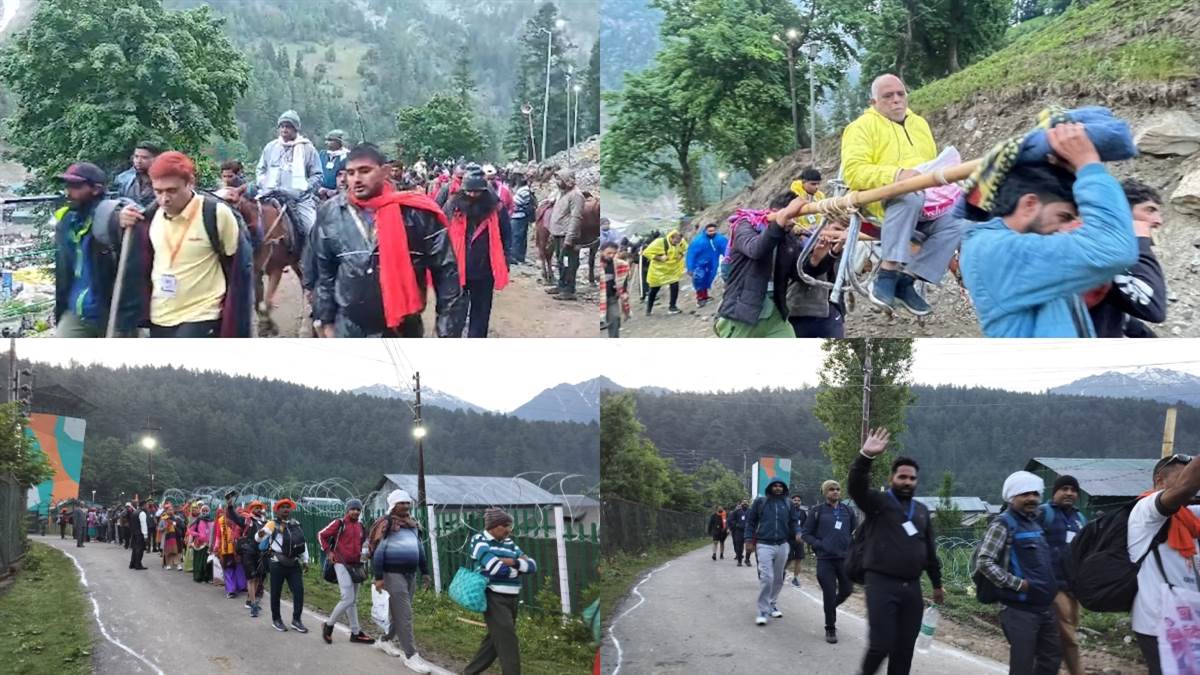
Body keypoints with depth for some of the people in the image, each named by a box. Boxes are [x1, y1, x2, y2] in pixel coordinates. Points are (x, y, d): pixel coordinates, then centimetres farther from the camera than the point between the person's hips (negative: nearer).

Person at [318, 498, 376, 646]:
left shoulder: (361, 527, 11)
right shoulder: (339, 523, -7)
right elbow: (321, 535, -1)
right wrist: (328, 551, -9)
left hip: (356, 566, 7)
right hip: (342, 565, -7)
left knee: (353, 601, 11)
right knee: (348, 599, -15)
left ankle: (355, 633, 15)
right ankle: (329, 625, 1)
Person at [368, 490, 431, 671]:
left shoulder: (413, 523, 12)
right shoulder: (386, 524, -11)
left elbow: (420, 548, 20)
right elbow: (377, 551, -12)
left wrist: (424, 571, 18)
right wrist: (378, 577, -15)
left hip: (411, 574, 7)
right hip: (394, 574, -7)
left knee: (399, 612, 15)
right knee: (404, 615, -9)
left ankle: (385, 640, 34)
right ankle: (410, 655, -7)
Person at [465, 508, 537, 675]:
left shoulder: (509, 543, 14)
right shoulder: (480, 540, -4)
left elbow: (532, 565, 6)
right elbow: (494, 567, -18)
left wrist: (513, 562, -13)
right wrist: (518, 569, -4)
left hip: (511, 598, 7)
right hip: (493, 598, -7)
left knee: (495, 638, 15)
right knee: (507, 639, -12)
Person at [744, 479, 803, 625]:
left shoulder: (787, 504, 9)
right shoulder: (760, 502, 1)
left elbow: (793, 521, 14)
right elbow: (751, 521, 4)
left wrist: (797, 532, -7)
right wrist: (749, 540, -1)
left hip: (782, 545, 4)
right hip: (764, 545, -4)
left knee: (778, 578, 12)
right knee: (767, 578, -14)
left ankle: (772, 604, 29)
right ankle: (763, 611, -8)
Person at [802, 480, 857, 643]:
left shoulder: (848, 511, 9)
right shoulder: (817, 511, 1)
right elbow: (806, 534, 3)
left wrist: (852, 547, 2)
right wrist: (819, 545, -11)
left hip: (845, 558, 3)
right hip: (825, 559, -3)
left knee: (846, 590, 5)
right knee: (829, 594, -2)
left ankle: (832, 606, 38)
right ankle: (830, 629, 12)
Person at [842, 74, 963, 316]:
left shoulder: (919, 123, 22)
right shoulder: (863, 126, -1)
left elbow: (932, 163, 31)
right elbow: (853, 172, -14)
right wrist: (895, 175, -28)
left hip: (923, 206, 6)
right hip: (878, 201, -6)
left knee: (955, 223, -22)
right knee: (909, 195, -39)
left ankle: (906, 280, -20)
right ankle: (887, 273, -37)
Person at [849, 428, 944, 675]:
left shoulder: (922, 511, 16)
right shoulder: (878, 503, -1)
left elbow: (930, 550, 23)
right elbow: (856, 486, -22)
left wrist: (937, 583, 24)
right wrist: (865, 457, -38)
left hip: (912, 587, 6)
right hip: (882, 584, -5)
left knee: (904, 649, 8)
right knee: (881, 645, -12)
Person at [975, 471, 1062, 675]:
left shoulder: (1036, 522, 13)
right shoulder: (1003, 524, -11)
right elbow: (984, 562, -19)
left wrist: (1052, 585, 13)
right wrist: (1018, 584, -19)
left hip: (1046, 607, 8)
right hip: (1019, 610, -8)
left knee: (1052, 657, 13)